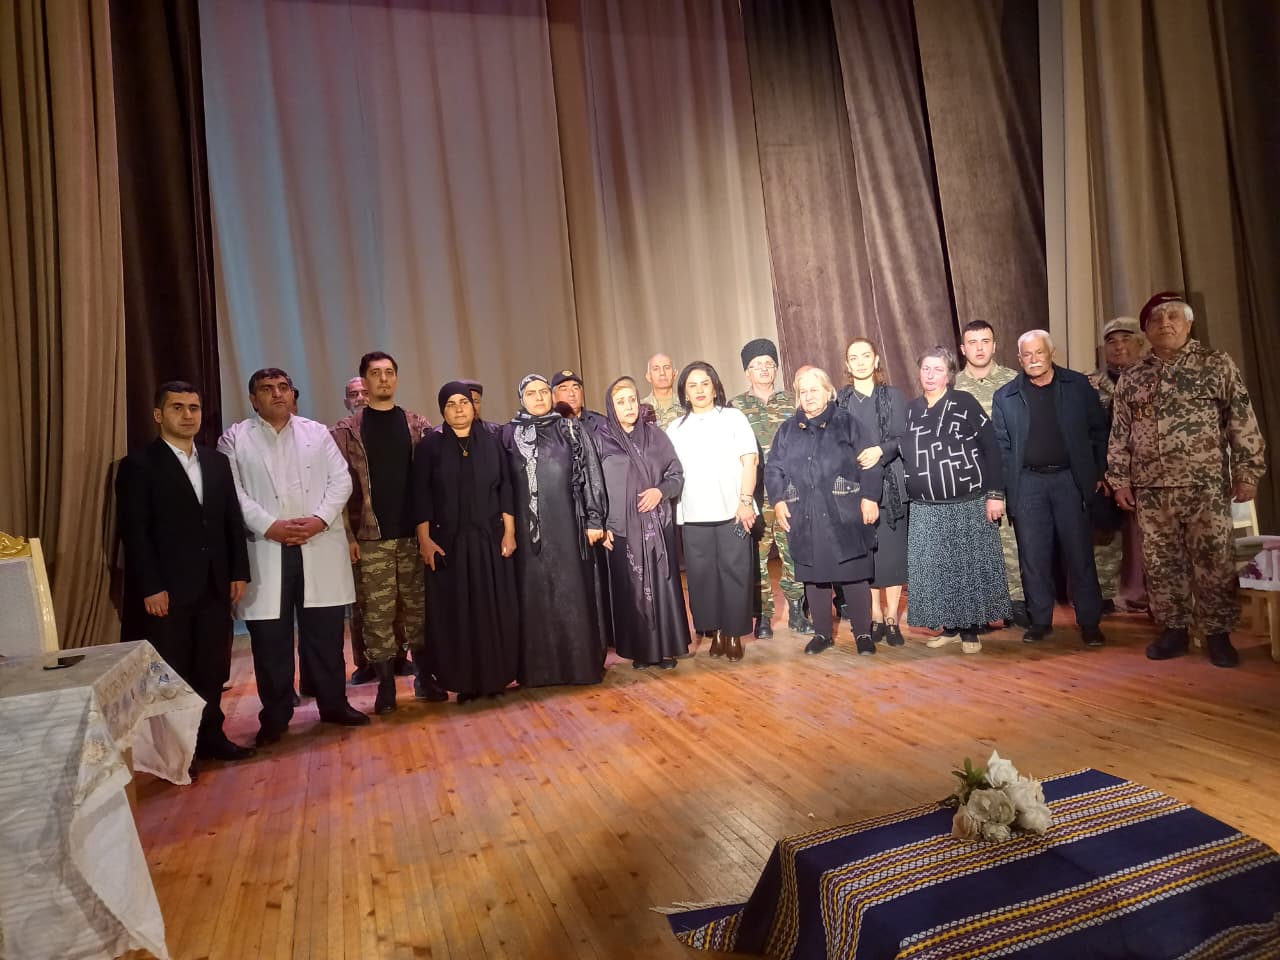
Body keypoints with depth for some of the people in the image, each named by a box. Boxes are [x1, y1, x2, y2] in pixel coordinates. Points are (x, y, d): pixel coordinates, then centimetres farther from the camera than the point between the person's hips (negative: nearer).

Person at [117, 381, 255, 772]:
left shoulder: (217, 462, 13)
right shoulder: (138, 465, -4)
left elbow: (233, 520, 12)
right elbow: (134, 532, -10)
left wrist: (239, 572, 6)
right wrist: (151, 587, -15)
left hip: (214, 585, 5)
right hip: (167, 588, -5)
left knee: (213, 667, 10)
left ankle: (209, 736, 23)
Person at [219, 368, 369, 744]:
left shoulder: (317, 432, 12)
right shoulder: (235, 438, 6)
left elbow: (340, 480, 4)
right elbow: (233, 492, -4)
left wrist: (320, 519, -11)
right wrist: (269, 526, -15)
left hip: (319, 548, 2)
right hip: (265, 551, -1)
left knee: (326, 632, 8)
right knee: (270, 637, 4)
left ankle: (333, 703, 23)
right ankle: (275, 716, 18)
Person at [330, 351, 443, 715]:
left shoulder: (418, 424, 8)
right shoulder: (347, 430, 3)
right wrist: (347, 535, -6)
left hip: (414, 533, 2)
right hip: (371, 536, -1)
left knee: (418, 606, 7)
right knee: (378, 611, 2)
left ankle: (423, 676, 19)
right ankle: (385, 685, 12)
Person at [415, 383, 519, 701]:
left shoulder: (492, 440, 4)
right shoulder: (430, 445, 1)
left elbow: (505, 488, 4)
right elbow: (421, 495, -1)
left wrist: (509, 531, -2)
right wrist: (424, 539, -8)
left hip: (490, 538, 1)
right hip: (448, 541, -1)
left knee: (494, 609, 4)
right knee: (455, 612, 2)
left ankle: (495, 677, 15)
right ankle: (464, 681, 12)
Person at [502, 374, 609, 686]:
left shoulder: (571, 429, 7)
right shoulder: (509, 434, 7)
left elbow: (590, 473, 3)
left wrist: (594, 519, -4)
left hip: (567, 524, 0)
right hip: (529, 528, 0)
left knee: (573, 591, 2)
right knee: (535, 594, 3)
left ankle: (581, 662, 12)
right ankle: (540, 667, 12)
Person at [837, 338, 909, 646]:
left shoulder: (893, 395, 5)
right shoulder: (840, 400, 8)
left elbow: (902, 438, -1)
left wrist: (880, 450, -18)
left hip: (889, 483, -1)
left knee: (892, 549, 0)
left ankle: (892, 618, 10)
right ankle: (875, 616, 15)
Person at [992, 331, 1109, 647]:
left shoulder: (1078, 385, 4)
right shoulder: (1005, 396, 4)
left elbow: (1099, 430, 7)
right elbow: (1001, 446, 3)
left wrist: (1098, 473, 3)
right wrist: (1002, 488, -3)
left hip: (1070, 479, 0)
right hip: (1027, 484, 1)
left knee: (1079, 554, 3)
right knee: (1033, 556, 5)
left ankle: (1089, 622, 14)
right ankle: (1040, 620, 17)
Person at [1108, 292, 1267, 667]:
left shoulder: (1218, 365, 3)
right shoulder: (1131, 378, 10)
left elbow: (1243, 421, 0)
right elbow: (1119, 433, 12)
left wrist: (1247, 471, -6)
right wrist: (1119, 478, 8)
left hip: (1205, 485, -2)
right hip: (1150, 489, 3)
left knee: (1213, 561, 0)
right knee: (1161, 563, 6)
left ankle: (1217, 634, 12)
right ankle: (1173, 630, 16)